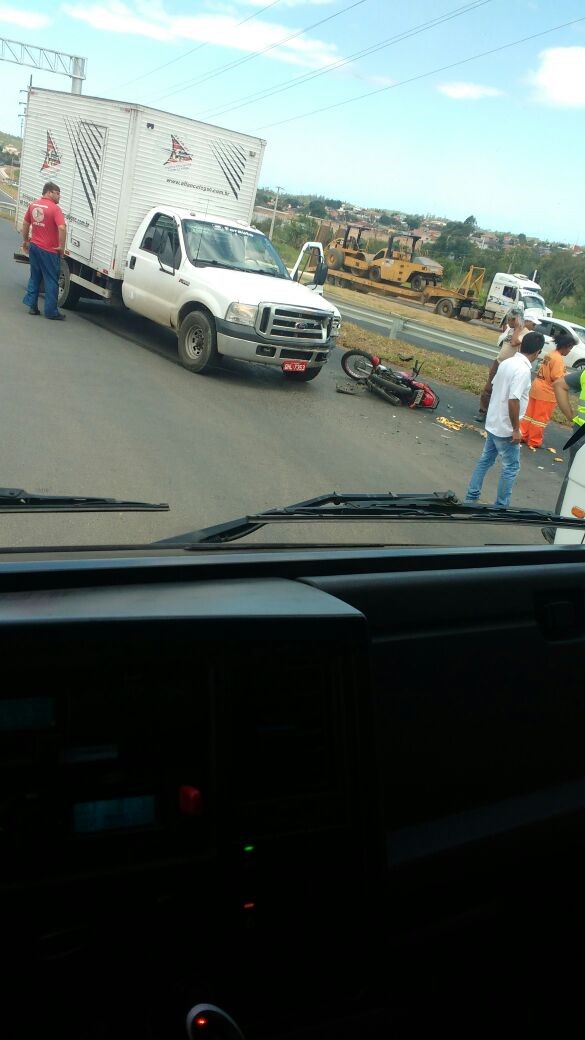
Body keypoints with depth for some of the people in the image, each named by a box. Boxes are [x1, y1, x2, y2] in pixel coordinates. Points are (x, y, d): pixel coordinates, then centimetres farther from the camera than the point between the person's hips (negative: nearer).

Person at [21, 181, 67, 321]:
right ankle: (51, 312, 4)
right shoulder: (54, 208, -15)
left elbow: (25, 223, 15)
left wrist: (25, 241, 25)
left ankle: (32, 306, 20)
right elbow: (62, 228, -26)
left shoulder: (33, 205, 6)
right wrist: (61, 246, -16)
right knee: (51, 280, 1)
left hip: (34, 247, 7)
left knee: (34, 277, 19)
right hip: (49, 250, -7)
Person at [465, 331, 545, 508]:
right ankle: (501, 507, 11)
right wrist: (516, 429, -19)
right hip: (506, 428, -8)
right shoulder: (523, 370, -22)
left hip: (493, 423, 8)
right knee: (511, 467, 5)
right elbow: (513, 400, -27)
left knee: (485, 460, 17)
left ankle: (471, 497, 23)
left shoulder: (507, 362, 4)